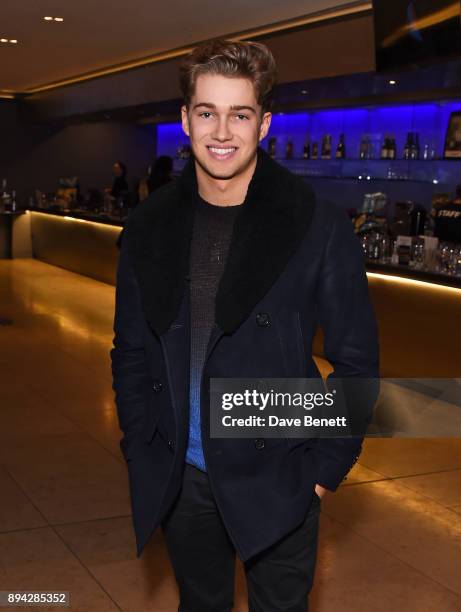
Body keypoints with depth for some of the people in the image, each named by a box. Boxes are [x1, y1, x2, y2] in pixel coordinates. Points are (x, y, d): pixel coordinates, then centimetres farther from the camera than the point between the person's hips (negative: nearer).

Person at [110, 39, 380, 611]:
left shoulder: (320, 228, -10)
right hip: (180, 479, 3)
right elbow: (130, 352, 6)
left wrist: (324, 468, -8)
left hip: (275, 482, -3)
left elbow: (356, 362, -5)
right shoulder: (149, 226, -1)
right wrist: (142, 451, 0)